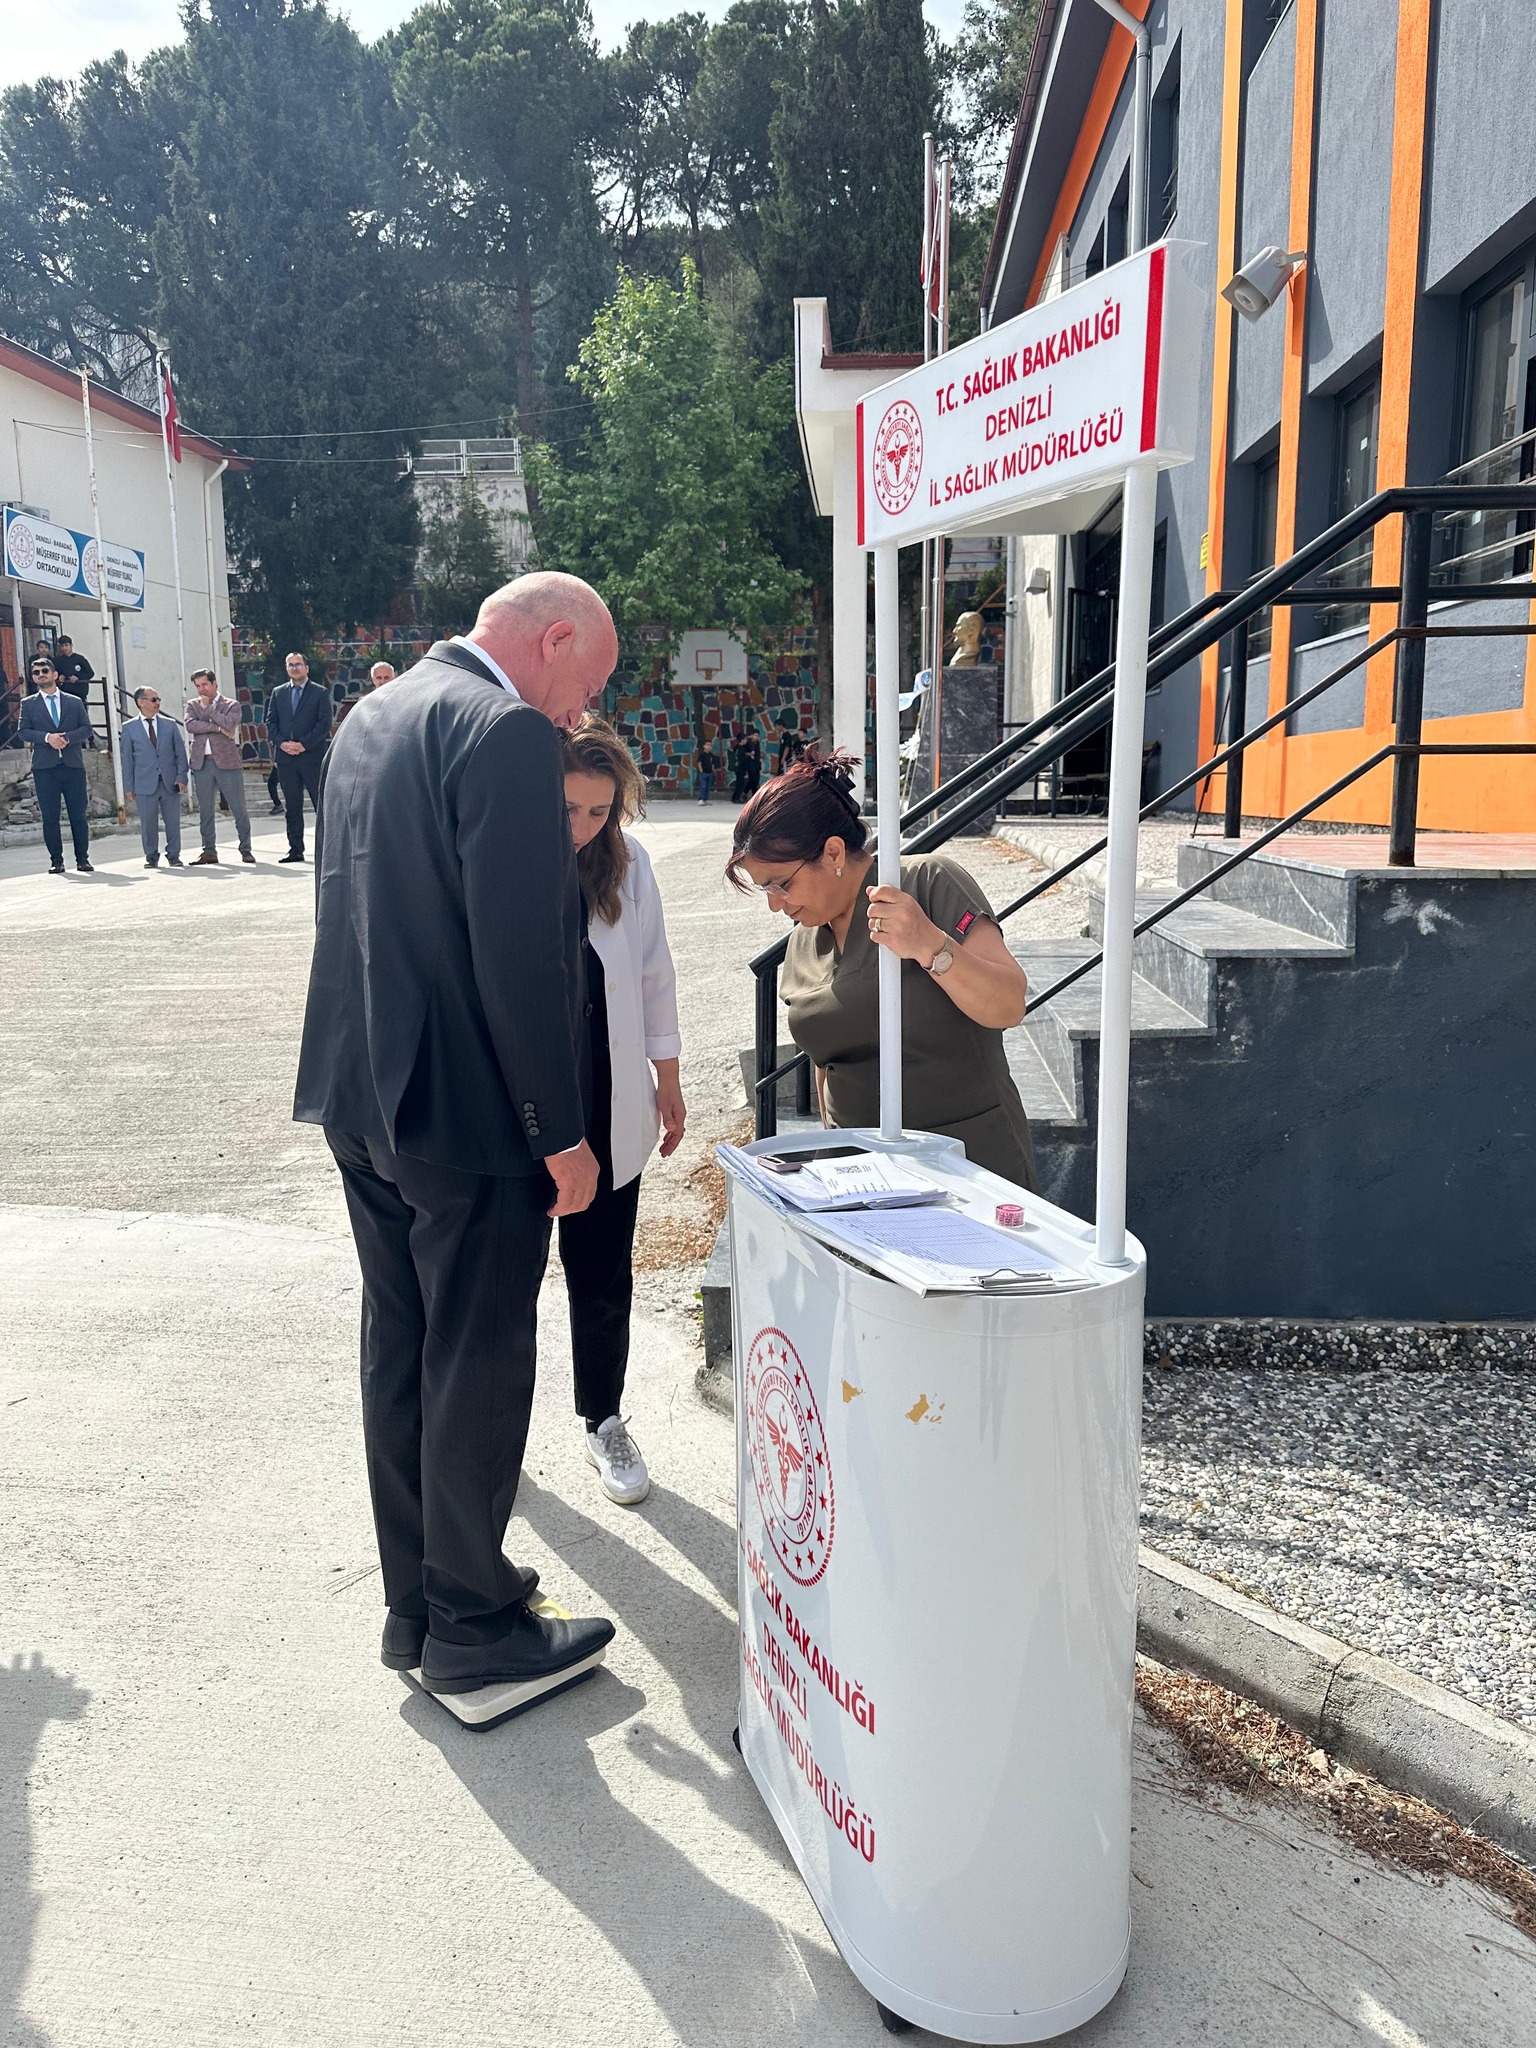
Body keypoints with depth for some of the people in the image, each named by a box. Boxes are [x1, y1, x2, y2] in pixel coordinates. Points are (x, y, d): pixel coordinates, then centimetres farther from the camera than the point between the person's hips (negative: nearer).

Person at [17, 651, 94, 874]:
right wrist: (47, 737, -14)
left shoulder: (75, 702, 14)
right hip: (44, 766, 0)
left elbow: (86, 728, 5)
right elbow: (22, 731, 2)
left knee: (79, 815, -1)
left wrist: (67, 737, -13)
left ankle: (82, 859, 6)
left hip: (73, 764, 0)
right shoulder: (28, 704, 12)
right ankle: (56, 860, 4)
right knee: (49, 817, -1)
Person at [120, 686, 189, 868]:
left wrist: (181, 777, -3)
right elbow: (127, 758, 5)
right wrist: (129, 786, 1)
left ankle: (174, 856, 14)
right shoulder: (129, 728, 5)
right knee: (148, 823, 1)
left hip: (170, 782, 1)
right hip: (145, 784, -1)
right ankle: (151, 857, 13)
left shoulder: (170, 724, 10)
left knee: (173, 821, 3)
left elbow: (180, 752, 8)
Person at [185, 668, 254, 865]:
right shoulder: (192, 704, 15)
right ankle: (209, 851, 11)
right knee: (205, 810, 4)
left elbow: (229, 723, -12)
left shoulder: (231, 705, 7)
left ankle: (246, 849, 6)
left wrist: (207, 708, -3)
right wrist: (218, 728, -10)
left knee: (239, 809, -2)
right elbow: (191, 725, -3)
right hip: (202, 763, 3)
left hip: (227, 761, -3)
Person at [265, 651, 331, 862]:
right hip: (285, 758, 4)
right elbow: (271, 722, 12)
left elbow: (324, 723, -5)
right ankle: (295, 849, 11)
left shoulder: (320, 693, 2)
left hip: (313, 756, -4)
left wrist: (304, 744, -14)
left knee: (322, 804, -2)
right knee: (292, 807, 6)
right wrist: (281, 743, -6)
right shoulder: (277, 693, 14)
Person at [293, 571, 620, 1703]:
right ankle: (471, 1628, 22)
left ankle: (416, 1598, 34)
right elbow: (522, 955, -23)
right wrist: (563, 1133, -16)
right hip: (467, 1110, -9)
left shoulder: (371, 716, 13)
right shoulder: (508, 732, -17)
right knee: (477, 1367, 5)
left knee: (401, 1350, 18)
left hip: (360, 1098, 9)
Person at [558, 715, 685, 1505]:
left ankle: (603, 1421, 33)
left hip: (605, 1113, 3)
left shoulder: (626, 864, -4)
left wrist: (667, 1083, 10)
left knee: (603, 1278, 13)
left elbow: (653, 979, 6)